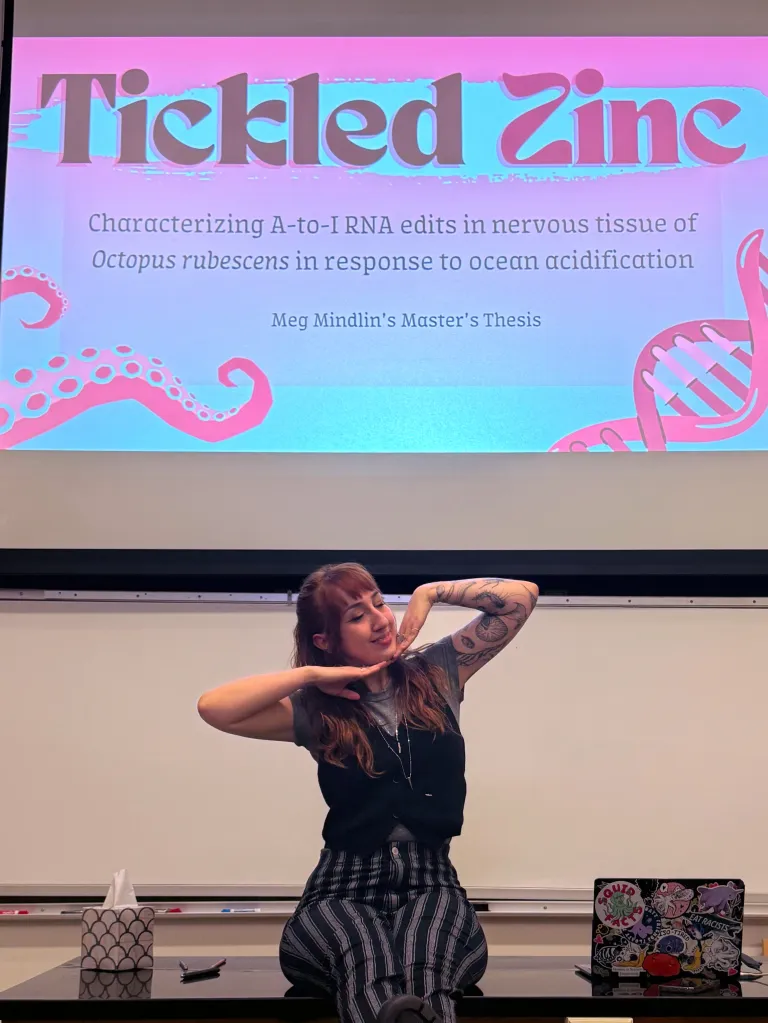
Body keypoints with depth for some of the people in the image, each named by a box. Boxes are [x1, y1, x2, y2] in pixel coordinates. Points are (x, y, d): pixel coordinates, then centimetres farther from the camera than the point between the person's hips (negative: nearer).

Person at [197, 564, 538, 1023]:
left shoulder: (436, 673, 12)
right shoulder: (316, 711, 6)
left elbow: (522, 596, 9)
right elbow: (213, 708, -11)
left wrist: (429, 592, 7)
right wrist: (310, 674, -6)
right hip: (344, 886, -1)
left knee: (425, 968, -41)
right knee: (367, 963, -42)